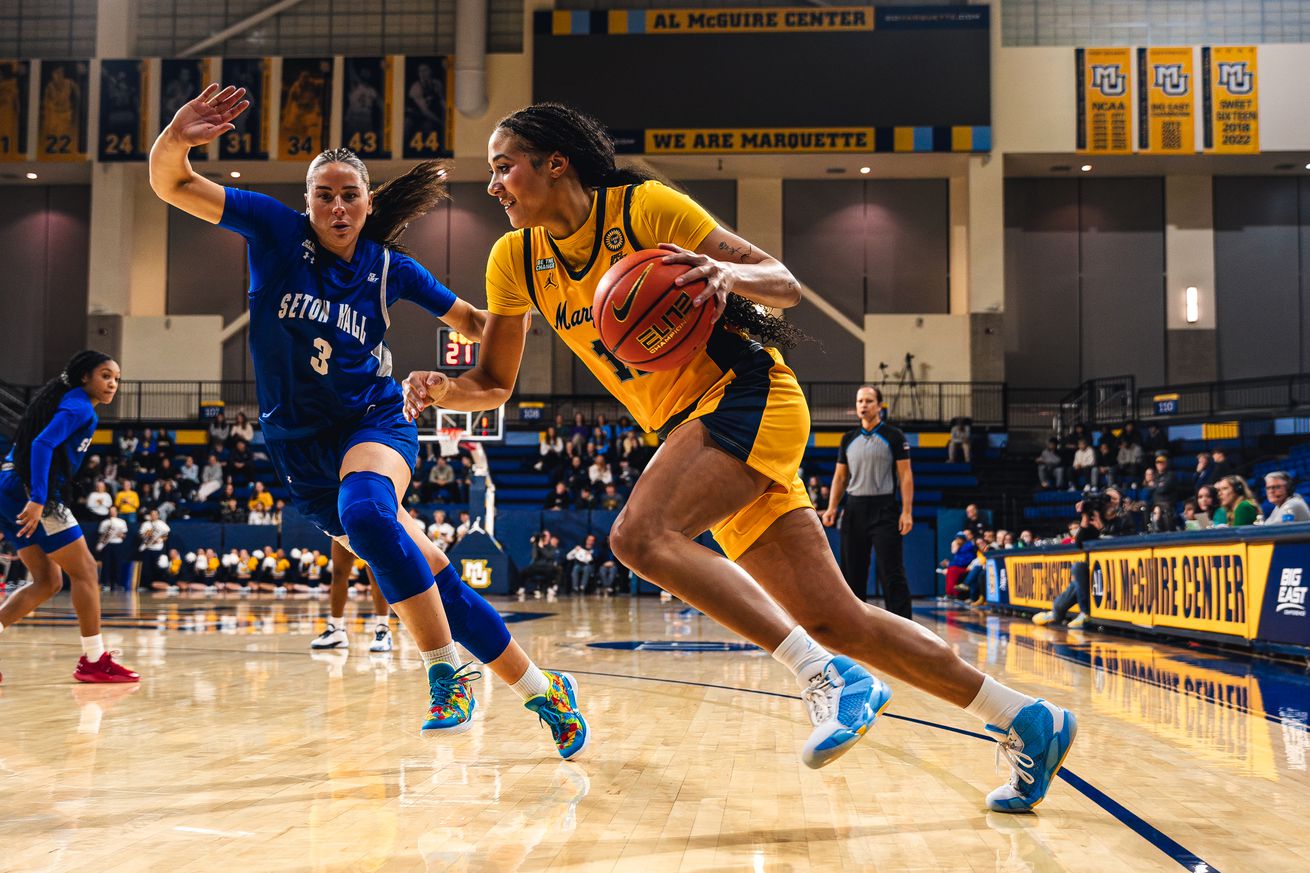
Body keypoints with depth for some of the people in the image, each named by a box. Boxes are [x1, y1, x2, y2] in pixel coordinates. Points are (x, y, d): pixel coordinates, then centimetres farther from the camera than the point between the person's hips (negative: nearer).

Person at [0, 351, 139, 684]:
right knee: (85, 571, -1)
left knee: (48, 582, 12)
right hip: (31, 492, -10)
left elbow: (31, 445, 23)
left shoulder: (65, 401, 21)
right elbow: (43, 445, -22)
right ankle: (94, 660, 4)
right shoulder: (80, 407, -8)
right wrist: (38, 500, -28)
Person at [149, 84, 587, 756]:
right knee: (430, 579, -2)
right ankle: (542, 690, 10)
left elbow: (475, 324, 13)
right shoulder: (276, 230, -2)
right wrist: (175, 139, -32)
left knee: (365, 512, -38)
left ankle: (446, 671, -27)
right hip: (296, 443, 1)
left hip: (373, 421, -1)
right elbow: (170, 184, -10)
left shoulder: (390, 269, 0)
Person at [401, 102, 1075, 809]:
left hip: (747, 395, -6)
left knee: (640, 535, -29)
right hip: (695, 427, 7)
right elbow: (493, 383, 14)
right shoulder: (516, 260, 6)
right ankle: (1026, 721, 13)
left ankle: (829, 676, -24)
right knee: (837, 621, 2)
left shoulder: (642, 206, -11)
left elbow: (787, 285, -11)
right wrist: (440, 388, -7)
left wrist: (727, 273, -32)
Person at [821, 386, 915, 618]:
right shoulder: (848, 438, 12)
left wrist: (907, 512, -13)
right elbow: (840, 476, 15)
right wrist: (832, 508, 3)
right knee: (852, 573, 7)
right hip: (854, 510, 5)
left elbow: (905, 475, -4)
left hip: (884, 511, -5)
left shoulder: (894, 437, -1)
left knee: (892, 574, -8)